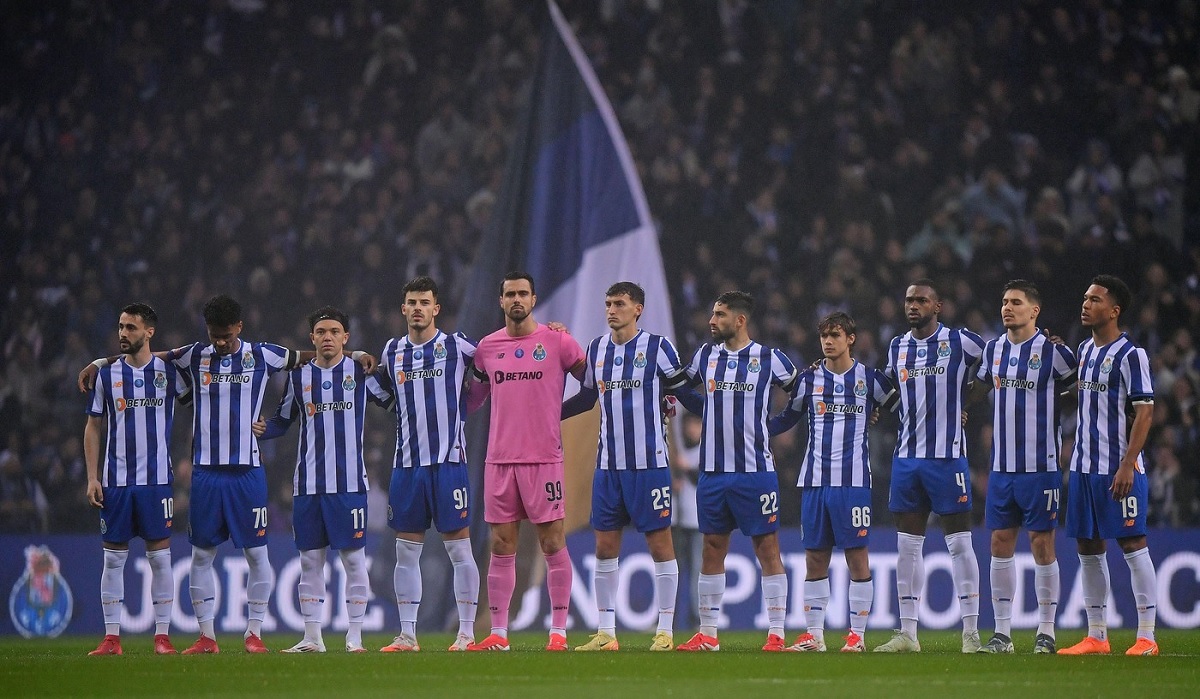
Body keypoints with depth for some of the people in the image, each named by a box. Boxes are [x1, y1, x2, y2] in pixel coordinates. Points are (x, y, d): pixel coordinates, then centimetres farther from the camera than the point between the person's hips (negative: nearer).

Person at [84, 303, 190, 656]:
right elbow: (93, 428, 9)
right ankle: (111, 637, 5)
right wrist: (92, 477, 2)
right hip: (115, 480, 1)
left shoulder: (169, 372, 2)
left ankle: (162, 635, 5)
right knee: (113, 558, 2)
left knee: (160, 556, 0)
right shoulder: (107, 374, 6)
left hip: (157, 479, -1)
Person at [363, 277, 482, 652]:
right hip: (407, 464, 4)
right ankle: (407, 635, 10)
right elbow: (377, 393, 25)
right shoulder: (393, 351, 12)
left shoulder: (456, 346, 0)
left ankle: (467, 633, 2)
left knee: (459, 549, -3)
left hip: (449, 461, -4)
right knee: (406, 552, 5)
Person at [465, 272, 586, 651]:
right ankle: (498, 633, 6)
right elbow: (473, 398, 21)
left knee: (553, 543, -2)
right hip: (499, 459, 3)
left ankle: (558, 631, 2)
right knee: (501, 547, 4)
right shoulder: (487, 347, 10)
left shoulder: (557, 342, -1)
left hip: (544, 458, -3)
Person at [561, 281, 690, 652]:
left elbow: (683, 388, 5)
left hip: (649, 462, -5)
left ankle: (665, 630, 3)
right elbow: (586, 397, 21)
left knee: (660, 542, -2)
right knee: (605, 546, 5)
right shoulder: (596, 349, 10)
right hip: (608, 464, 5)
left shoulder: (657, 346, -5)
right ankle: (606, 633, 10)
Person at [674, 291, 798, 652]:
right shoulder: (705, 356, 9)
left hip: (755, 470, -4)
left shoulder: (769, 359, -2)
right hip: (713, 470, 4)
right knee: (712, 550, 7)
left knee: (767, 548, -3)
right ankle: (707, 635, 13)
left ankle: (776, 633, -1)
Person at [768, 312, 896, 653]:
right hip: (814, 480, 3)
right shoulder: (809, 379, 9)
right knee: (814, 558, 4)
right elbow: (786, 418, 18)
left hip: (853, 481, -3)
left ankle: (857, 634, 2)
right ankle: (814, 635, 10)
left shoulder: (869, 378, 2)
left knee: (857, 556, -3)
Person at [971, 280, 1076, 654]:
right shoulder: (993, 349, 10)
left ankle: (1046, 631, 4)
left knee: (1042, 543, -2)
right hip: (1001, 466, 5)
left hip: (1040, 466, -5)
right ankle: (1002, 632, 8)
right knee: (1000, 542, 4)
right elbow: (979, 386, 26)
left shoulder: (1052, 350, -6)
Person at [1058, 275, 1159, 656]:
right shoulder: (1085, 350, 13)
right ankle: (1096, 636, 14)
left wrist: (1127, 466, -19)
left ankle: (1146, 636, -3)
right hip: (1084, 466, 8)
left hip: (1119, 468, -8)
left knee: (1132, 544, -5)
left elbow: (1144, 411, -14)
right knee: (1088, 549, 8)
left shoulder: (1130, 355, -11)